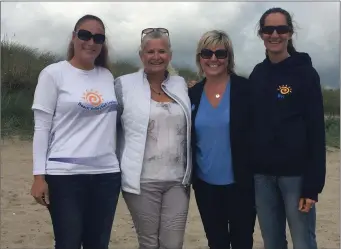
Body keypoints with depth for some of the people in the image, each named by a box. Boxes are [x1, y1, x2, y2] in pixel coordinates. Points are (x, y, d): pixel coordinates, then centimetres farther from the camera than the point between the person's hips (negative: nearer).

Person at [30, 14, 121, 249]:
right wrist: (39, 175, -9)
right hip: (65, 174, -4)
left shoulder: (108, 76, 10)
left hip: (107, 173, 4)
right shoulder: (54, 73, -2)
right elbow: (42, 127, -4)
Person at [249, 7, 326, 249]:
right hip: (262, 174, 4)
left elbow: (316, 131, -8)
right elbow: (251, 125, 12)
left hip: (295, 173, -4)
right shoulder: (257, 75, 9)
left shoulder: (305, 72, -4)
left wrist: (313, 184, -13)